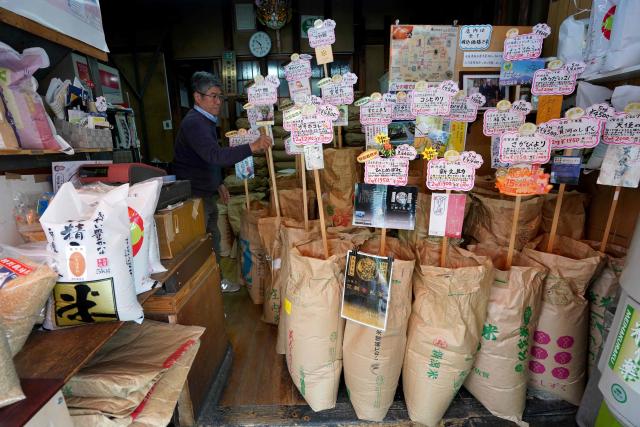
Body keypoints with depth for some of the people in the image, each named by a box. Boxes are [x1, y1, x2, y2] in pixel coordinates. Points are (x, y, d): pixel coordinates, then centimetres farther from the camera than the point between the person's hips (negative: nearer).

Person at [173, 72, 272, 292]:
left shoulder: (206, 121, 14)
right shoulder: (193, 123, -21)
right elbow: (215, 155, -36)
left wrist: (218, 183, 20)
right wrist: (253, 147, -42)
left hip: (206, 193, 10)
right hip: (193, 195, -10)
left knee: (213, 238, 17)